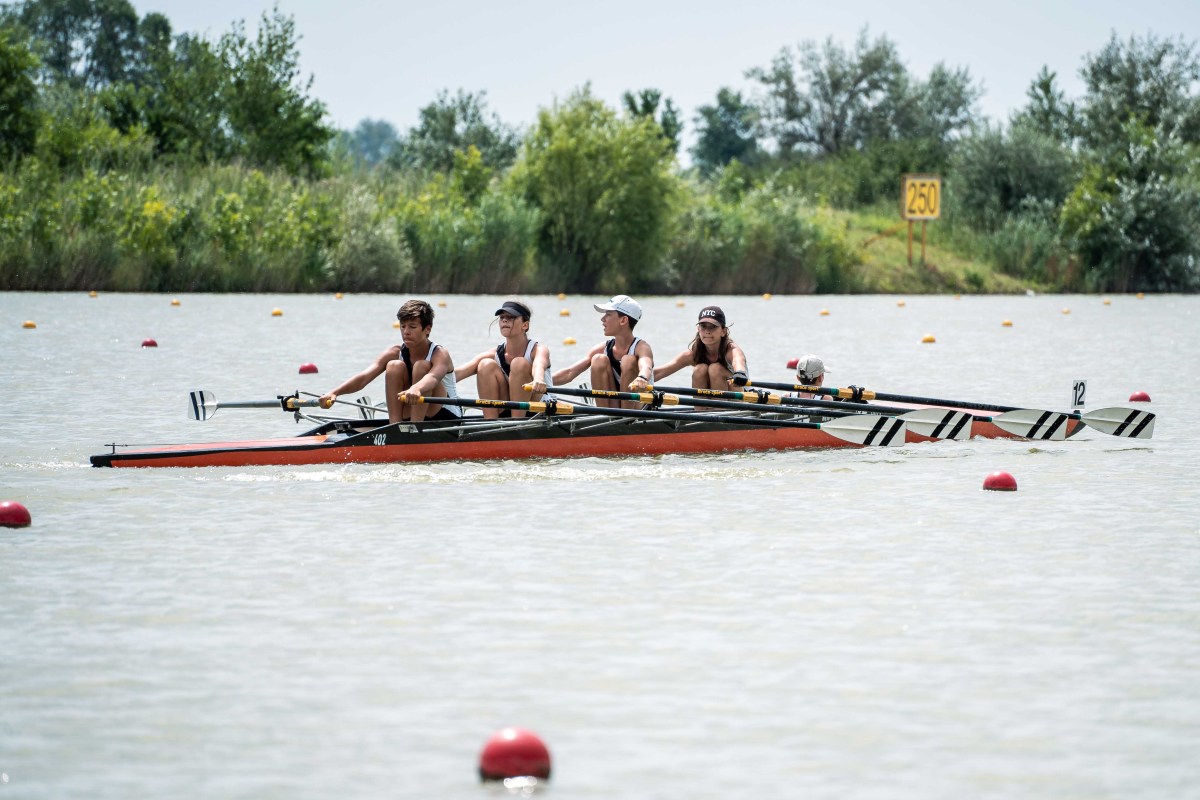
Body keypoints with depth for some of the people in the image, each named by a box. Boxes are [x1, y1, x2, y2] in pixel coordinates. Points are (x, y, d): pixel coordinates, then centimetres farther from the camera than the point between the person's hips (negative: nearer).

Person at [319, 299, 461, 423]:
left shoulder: (440, 355, -18)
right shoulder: (394, 353, -6)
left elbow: (433, 377, -43)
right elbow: (364, 377, -21)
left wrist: (416, 389, -68)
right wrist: (334, 393, -40)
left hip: (447, 417, -4)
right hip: (409, 416, 4)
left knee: (421, 366, -27)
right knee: (394, 366, -19)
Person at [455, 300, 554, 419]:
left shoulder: (538, 350, -10)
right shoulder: (494, 354, -1)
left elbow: (539, 366, -37)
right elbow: (459, 372, -17)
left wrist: (538, 380, -62)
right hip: (504, 415, 3)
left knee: (519, 364, -24)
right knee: (487, 366, -16)